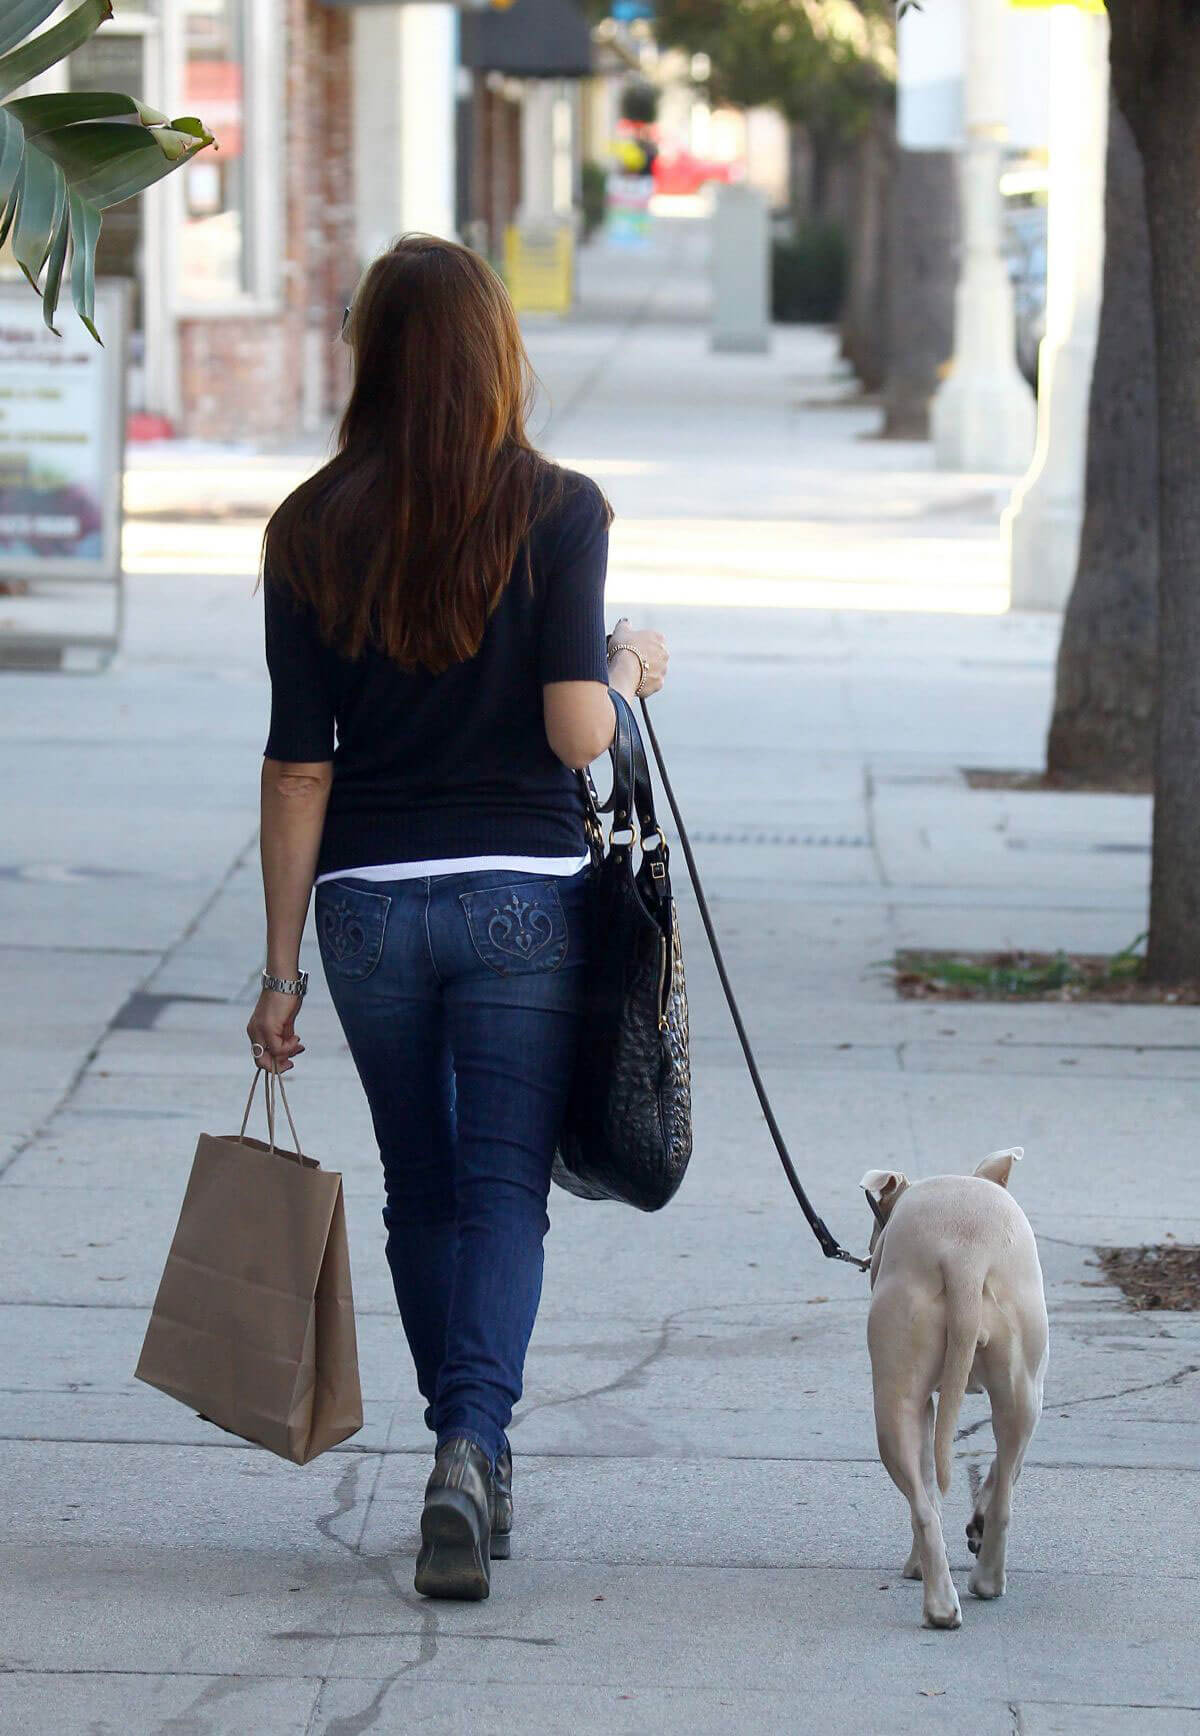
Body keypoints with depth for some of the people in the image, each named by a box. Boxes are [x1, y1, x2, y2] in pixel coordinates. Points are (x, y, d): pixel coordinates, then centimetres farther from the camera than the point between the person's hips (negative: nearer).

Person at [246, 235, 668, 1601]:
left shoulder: (312, 532, -1)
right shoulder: (556, 512, -6)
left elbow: (299, 768, -1)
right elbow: (577, 733, -14)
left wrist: (281, 966, 4)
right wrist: (630, 670, 9)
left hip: (369, 905, 2)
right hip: (523, 897, -2)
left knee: (422, 1192, 16)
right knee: (505, 1188, 0)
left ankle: (472, 1466, 24)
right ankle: (472, 1448, -20)